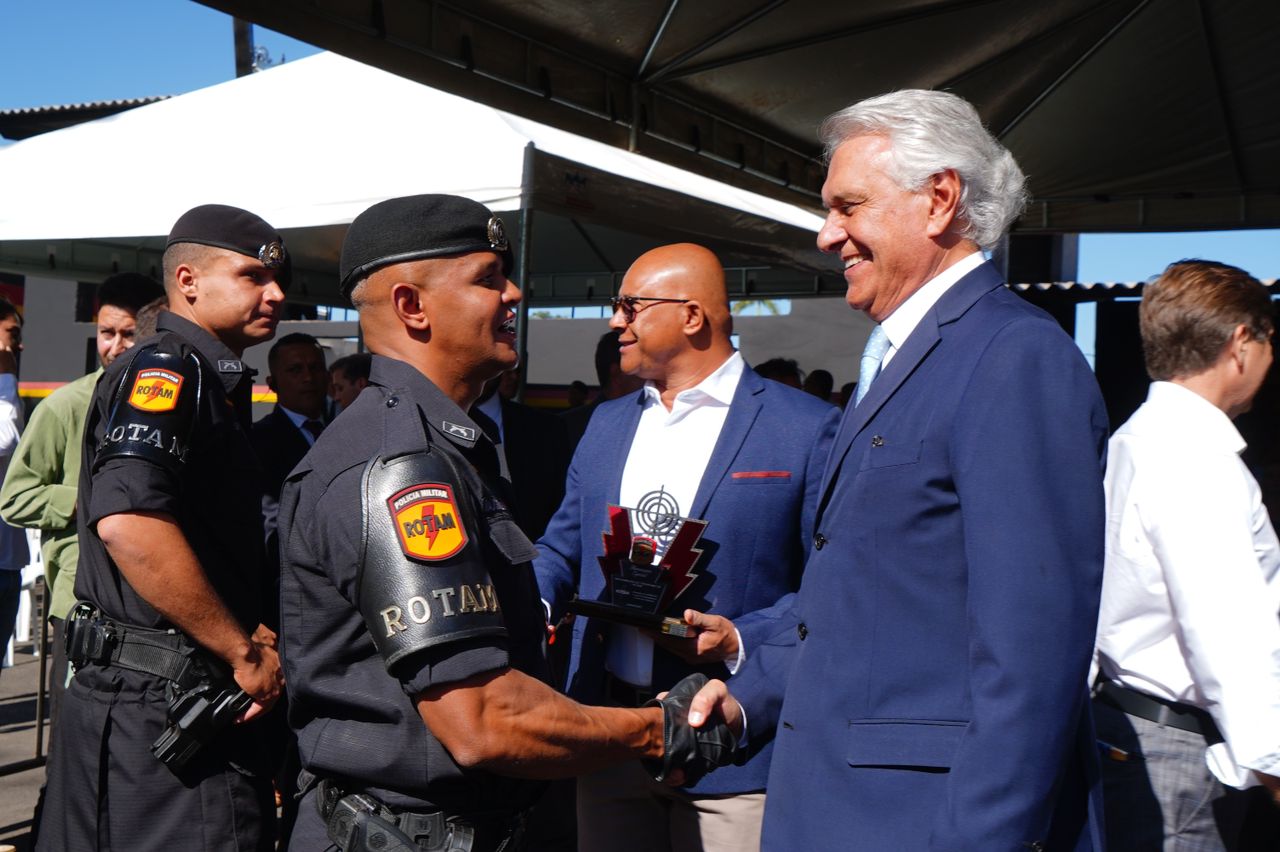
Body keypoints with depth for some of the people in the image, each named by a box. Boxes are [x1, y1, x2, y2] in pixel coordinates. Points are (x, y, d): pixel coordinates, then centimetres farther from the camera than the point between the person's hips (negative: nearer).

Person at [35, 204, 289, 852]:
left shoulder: (207, 381, 17)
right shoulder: (165, 370, -14)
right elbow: (129, 520, -31)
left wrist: (250, 633, 10)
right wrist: (246, 653, -22)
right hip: (163, 701, -10)